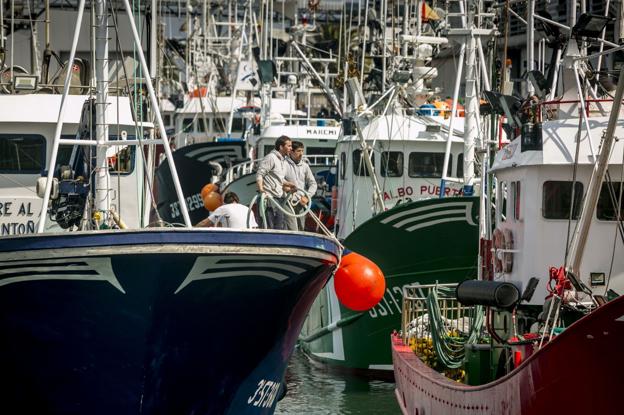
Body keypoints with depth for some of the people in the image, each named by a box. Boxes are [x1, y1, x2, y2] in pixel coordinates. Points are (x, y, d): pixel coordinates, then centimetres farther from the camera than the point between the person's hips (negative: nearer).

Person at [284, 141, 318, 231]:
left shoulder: (305, 165, 12)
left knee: (301, 229, 7)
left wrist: (307, 197, -2)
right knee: (292, 230, -14)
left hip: (301, 203, 6)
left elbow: (313, 183, 12)